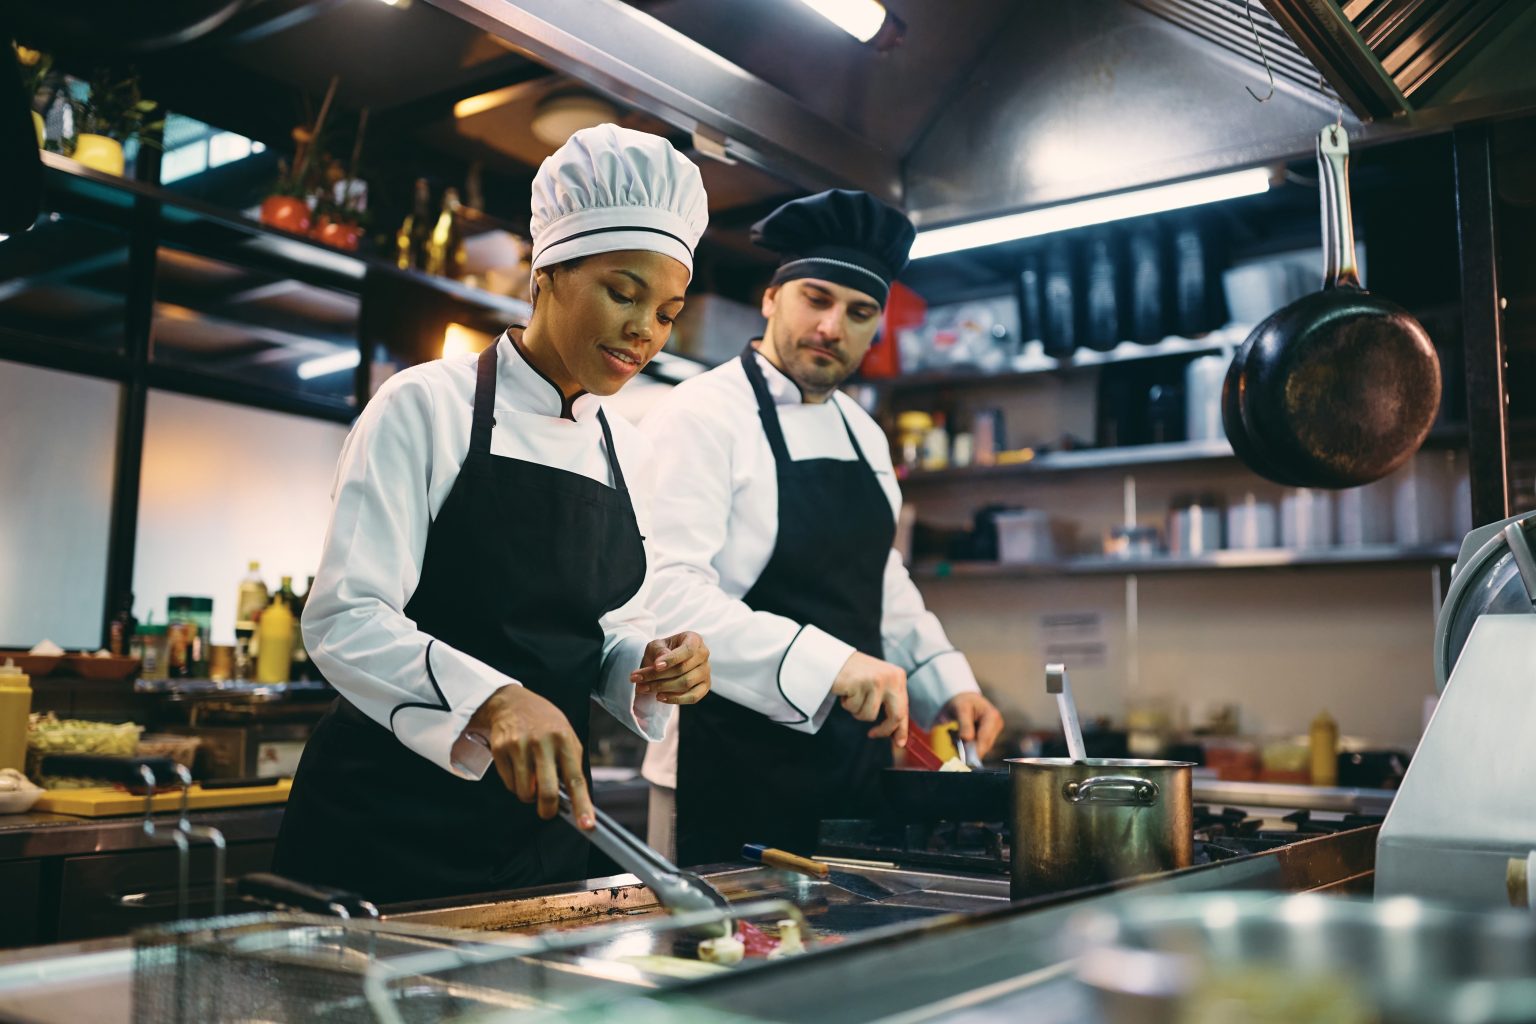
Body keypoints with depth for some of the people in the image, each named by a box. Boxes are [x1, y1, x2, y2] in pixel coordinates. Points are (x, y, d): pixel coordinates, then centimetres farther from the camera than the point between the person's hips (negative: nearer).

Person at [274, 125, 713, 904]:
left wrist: (653, 670, -9)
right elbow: (344, 618, -16)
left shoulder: (627, 455, 8)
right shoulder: (428, 406, -9)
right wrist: (492, 699, -33)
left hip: (540, 823, 6)